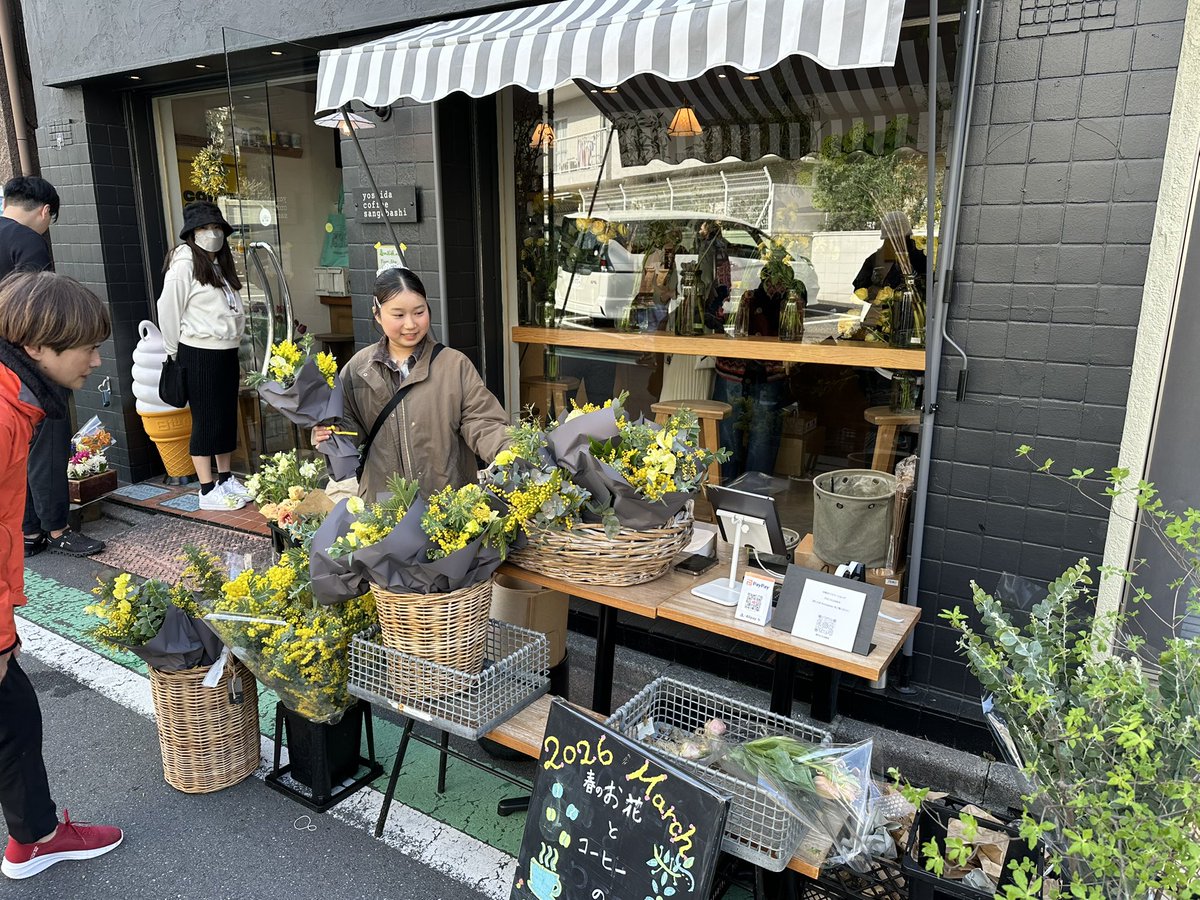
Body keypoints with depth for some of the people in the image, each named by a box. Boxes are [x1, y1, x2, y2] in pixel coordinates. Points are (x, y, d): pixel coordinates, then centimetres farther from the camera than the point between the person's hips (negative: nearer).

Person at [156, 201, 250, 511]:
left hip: (227, 352, 8)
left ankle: (226, 479, 24)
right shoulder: (184, 265, -10)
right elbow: (168, 311, -10)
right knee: (206, 421, -2)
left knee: (228, 418, 12)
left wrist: (234, 351, 15)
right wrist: (176, 354, -3)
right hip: (199, 355, -8)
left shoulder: (221, 265, 15)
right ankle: (208, 490, 5)